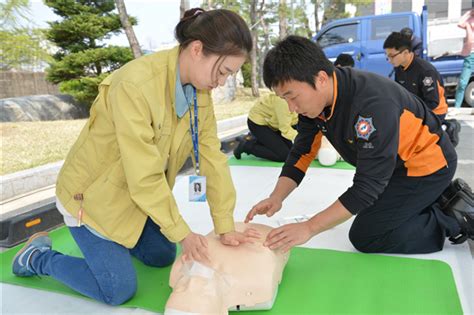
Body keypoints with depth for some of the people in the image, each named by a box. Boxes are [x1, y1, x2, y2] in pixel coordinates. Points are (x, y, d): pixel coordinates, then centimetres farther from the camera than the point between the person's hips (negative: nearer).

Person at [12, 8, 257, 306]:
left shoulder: (200, 91, -8)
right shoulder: (136, 84, -32)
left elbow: (212, 157, -10)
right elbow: (144, 175, -31)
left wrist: (225, 227, -10)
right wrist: (182, 232, -20)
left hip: (141, 195, 7)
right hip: (93, 195, -7)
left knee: (163, 256, 16)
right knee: (119, 290, -3)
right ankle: (38, 256, 18)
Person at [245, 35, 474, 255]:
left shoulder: (372, 105, -38)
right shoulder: (314, 97, -13)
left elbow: (368, 185, -35)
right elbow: (301, 152, -8)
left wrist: (309, 228, -37)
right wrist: (276, 197, -24)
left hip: (428, 163, -8)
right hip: (395, 164, 8)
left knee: (365, 236, -9)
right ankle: (444, 195, 23)